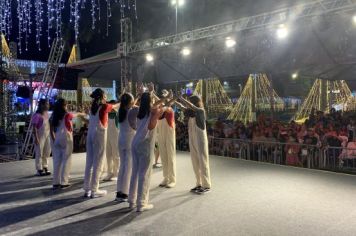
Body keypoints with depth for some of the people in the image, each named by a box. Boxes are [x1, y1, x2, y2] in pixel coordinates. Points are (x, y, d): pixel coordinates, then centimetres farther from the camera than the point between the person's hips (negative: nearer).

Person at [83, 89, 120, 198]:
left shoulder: (93, 106, 11)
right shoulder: (104, 106, -7)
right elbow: (115, 106, 9)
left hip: (90, 134, 7)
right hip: (99, 135, -7)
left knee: (89, 162, 8)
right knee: (97, 163, -2)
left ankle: (87, 189, 14)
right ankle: (94, 190, 2)